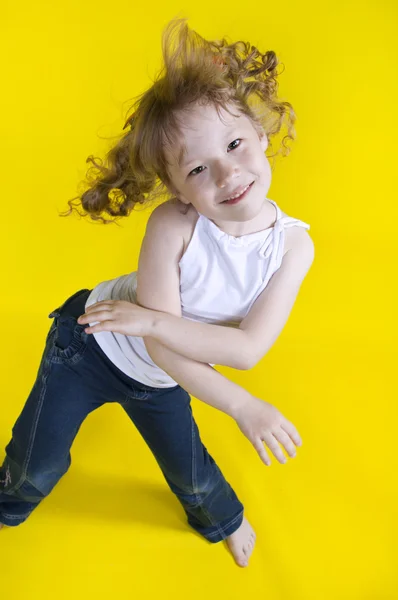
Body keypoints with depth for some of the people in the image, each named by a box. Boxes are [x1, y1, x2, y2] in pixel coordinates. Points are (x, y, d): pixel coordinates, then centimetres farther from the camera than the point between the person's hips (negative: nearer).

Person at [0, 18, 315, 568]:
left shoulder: (293, 245, -24)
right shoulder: (173, 224, -32)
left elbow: (248, 348, -28)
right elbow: (160, 347, -30)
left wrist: (151, 320, -34)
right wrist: (242, 406, -32)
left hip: (160, 383, 3)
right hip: (91, 343, -2)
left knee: (189, 473, 21)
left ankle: (222, 518, 58)